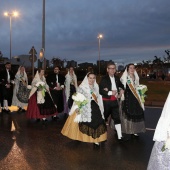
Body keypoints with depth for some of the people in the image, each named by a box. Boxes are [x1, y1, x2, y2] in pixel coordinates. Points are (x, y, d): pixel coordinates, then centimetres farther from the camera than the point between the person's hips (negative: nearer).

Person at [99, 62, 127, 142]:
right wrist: (110, 92, -23)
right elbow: (100, 91, -18)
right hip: (106, 101, -4)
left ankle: (120, 136, 4)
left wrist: (121, 90, 3)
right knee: (104, 118, 11)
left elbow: (121, 86, 24)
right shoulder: (104, 79, -10)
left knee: (117, 118, 1)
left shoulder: (117, 78, 6)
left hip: (114, 101, 4)